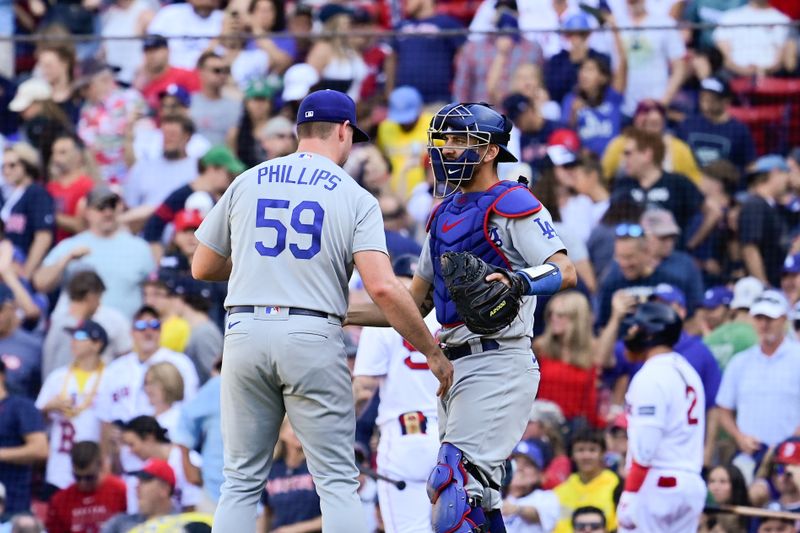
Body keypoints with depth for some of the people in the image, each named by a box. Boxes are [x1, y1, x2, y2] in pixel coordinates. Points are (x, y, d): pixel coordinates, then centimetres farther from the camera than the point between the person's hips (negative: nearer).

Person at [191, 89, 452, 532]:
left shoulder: (246, 183, 10)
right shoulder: (355, 198, 1)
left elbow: (202, 267, 17)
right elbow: (382, 287, -12)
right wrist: (432, 351, -4)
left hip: (245, 332, 3)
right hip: (314, 337, -3)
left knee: (242, 480, 8)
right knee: (338, 482, 2)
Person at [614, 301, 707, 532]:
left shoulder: (651, 377, -11)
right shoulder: (687, 372, 16)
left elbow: (644, 448, -17)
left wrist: (629, 497, -16)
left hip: (657, 484, -8)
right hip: (692, 484, 8)